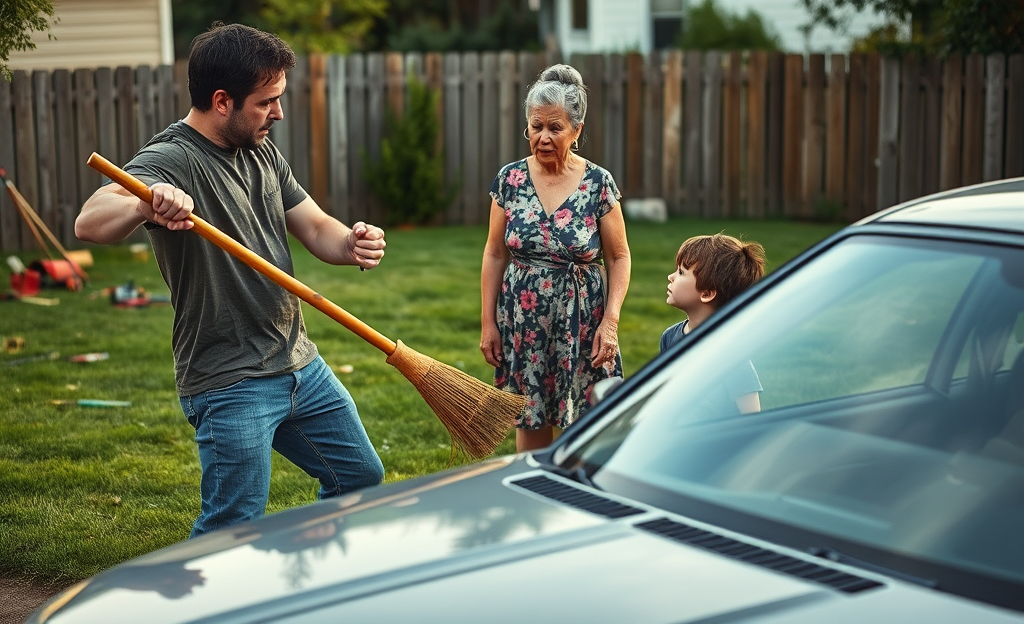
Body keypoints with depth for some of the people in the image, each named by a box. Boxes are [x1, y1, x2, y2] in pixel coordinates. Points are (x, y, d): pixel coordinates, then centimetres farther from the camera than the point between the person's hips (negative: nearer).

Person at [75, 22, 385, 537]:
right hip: (230, 384, -8)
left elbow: (316, 228, 11)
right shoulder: (170, 161, -17)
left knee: (361, 476, 21)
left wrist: (351, 244, -13)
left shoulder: (262, 153, 9)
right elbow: (89, 223, -33)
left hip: (300, 364, 8)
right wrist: (143, 205, -56)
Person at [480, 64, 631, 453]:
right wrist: (488, 322, 4)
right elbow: (495, 255, 6)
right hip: (523, 321, 2)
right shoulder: (510, 179, 0)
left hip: (582, 319, -2)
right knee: (530, 421, 8)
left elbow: (619, 258, 0)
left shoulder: (598, 184, -5)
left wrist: (610, 319, -10)